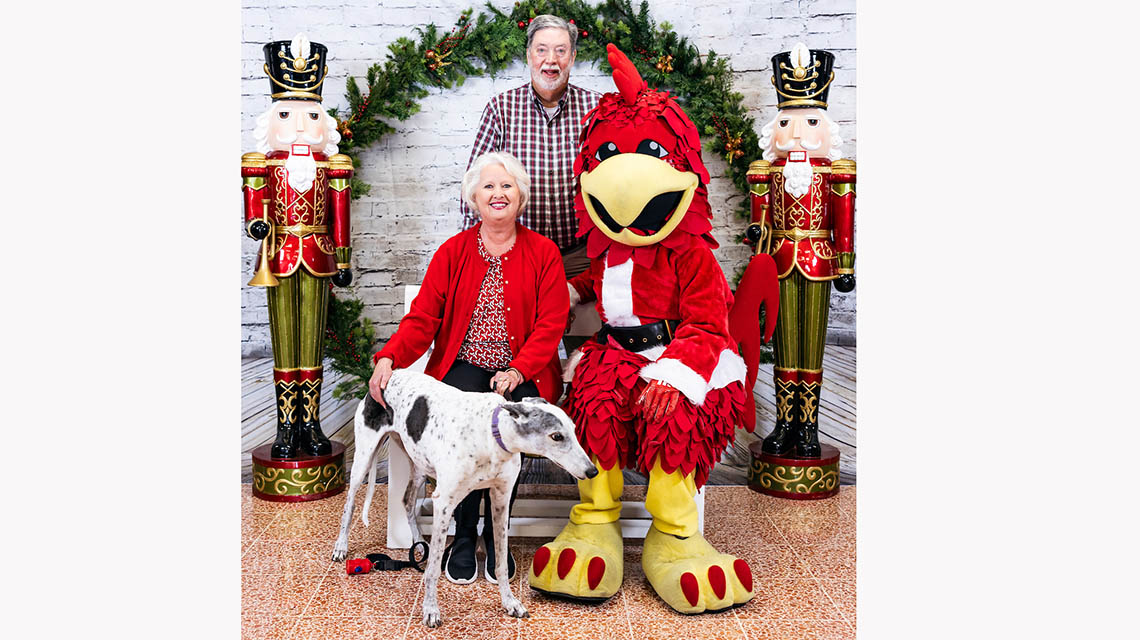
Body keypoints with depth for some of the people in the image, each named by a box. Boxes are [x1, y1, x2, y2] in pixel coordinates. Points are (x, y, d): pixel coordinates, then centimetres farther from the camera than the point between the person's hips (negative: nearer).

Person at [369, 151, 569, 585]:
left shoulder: (543, 252, 5)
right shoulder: (452, 252, 9)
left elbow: (550, 323, -3)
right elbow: (422, 317, 2)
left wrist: (518, 371, -18)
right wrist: (389, 358, -17)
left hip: (522, 373, -1)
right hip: (463, 366, 1)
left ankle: (496, 537, -9)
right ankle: (463, 536, -10)